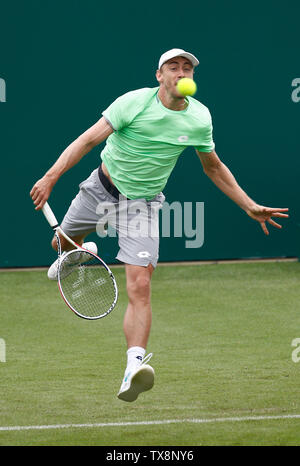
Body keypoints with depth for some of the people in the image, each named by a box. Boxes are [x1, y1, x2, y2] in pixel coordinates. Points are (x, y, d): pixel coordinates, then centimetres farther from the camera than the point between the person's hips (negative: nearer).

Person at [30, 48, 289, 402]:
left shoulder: (199, 118, -8)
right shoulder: (134, 102, -18)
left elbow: (213, 167, 10)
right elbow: (88, 140, -18)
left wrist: (250, 207, 9)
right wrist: (51, 177, -28)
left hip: (142, 203, 0)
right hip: (102, 187, 0)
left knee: (139, 287, -17)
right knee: (63, 242, 21)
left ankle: (134, 368, -28)